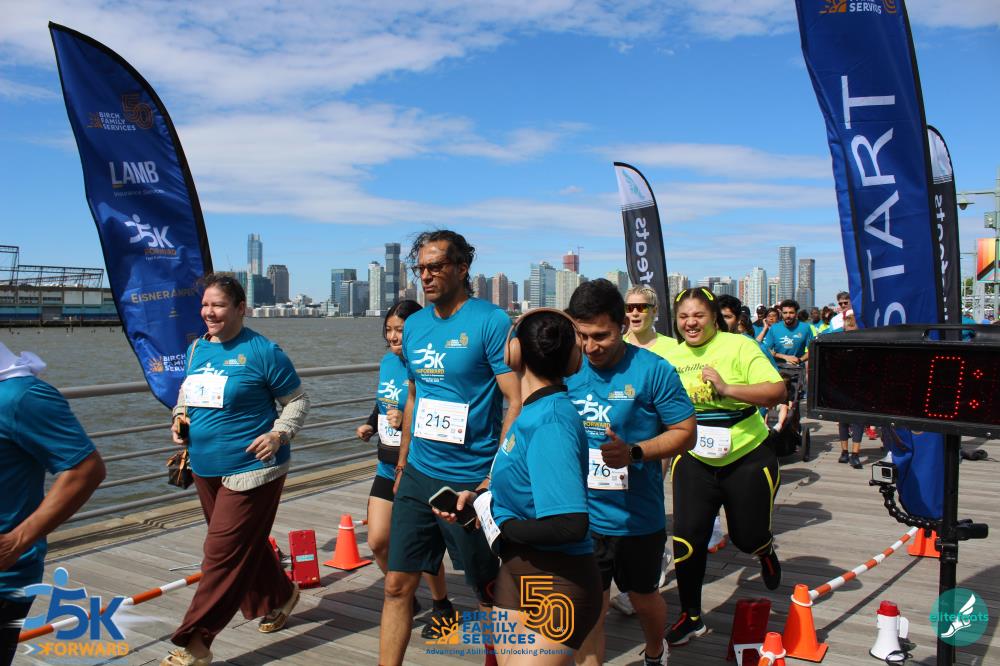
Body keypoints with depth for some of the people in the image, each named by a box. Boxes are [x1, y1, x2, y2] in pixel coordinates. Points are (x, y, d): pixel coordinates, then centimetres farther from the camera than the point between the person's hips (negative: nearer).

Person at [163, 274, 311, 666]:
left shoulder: (262, 351, -11)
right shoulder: (196, 349, 8)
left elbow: (297, 401, -5)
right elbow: (186, 394, 22)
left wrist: (278, 434, -19)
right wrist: (179, 418, 2)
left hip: (250, 471, -7)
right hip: (205, 470, 8)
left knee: (224, 554, -5)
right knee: (246, 546, 19)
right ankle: (279, 597, 41)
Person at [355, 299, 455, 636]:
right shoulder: (387, 361, 5)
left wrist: (408, 420, -30)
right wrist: (370, 425, 4)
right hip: (387, 469, 7)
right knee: (378, 542, 5)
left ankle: (443, 608, 30)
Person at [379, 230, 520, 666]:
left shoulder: (491, 321, -12)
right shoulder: (414, 325, 8)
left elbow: (516, 401, -15)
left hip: (471, 480, -5)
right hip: (418, 475, 6)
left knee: (489, 592, 11)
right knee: (397, 585, 9)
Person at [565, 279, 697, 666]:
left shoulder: (653, 370, -13)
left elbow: (686, 432, -9)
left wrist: (634, 452, -24)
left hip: (638, 517, -1)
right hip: (582, 515, 1)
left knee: (643, 596, 23)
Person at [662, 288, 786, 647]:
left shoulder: (738, 346, -12)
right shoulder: (671, 356, 1)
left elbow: (777, 391, -21)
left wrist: (727, 388, -29)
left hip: (747, 459, -3)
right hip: (694, 461, 3)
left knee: (747, 538, 9)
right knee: (687, 539, -2)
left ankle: (766, 550, 48)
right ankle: (691, 616, 17)